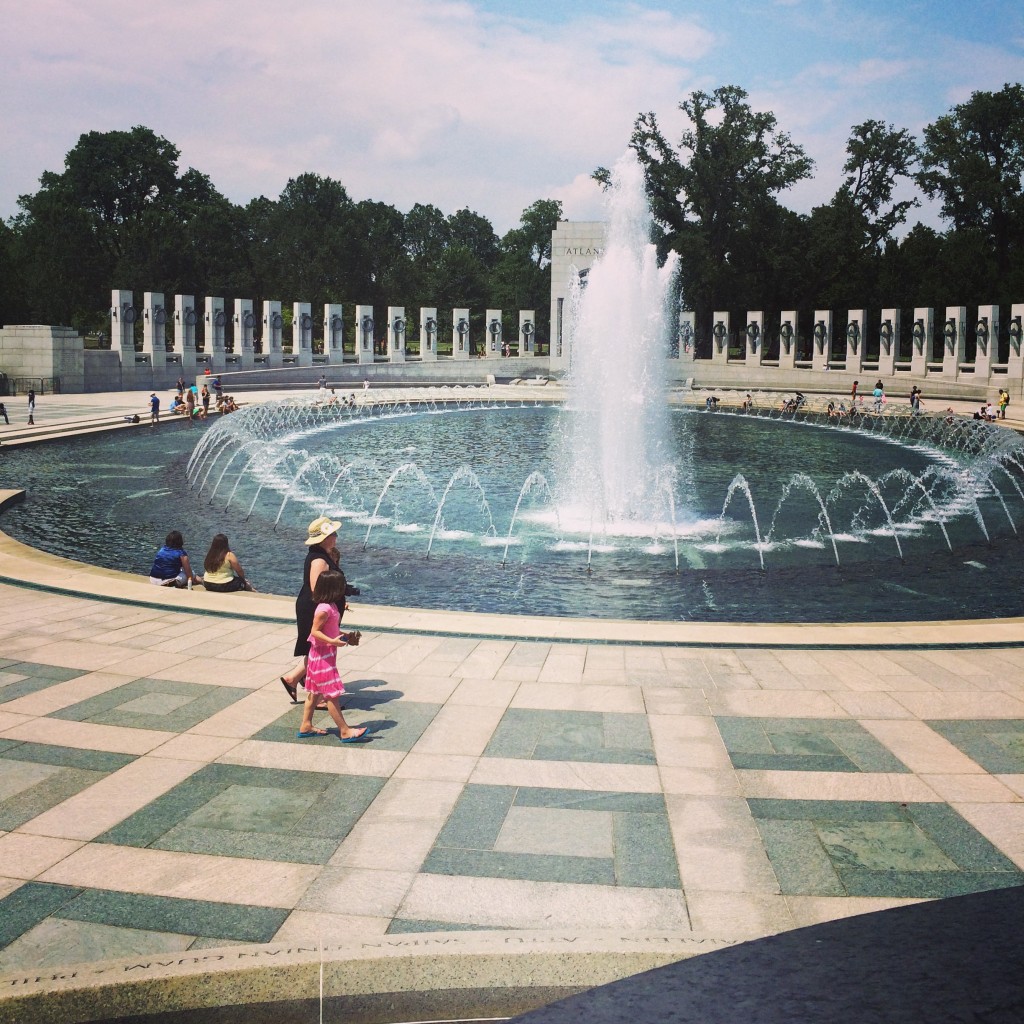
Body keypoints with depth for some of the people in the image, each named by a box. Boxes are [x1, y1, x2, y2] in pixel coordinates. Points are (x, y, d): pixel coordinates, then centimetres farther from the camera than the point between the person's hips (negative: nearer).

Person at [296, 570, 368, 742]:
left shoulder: (331, 606, 7)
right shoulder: (324, 609, -23)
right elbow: (315, 631, -24)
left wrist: (346, 637, 16)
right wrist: (333, 642, -33)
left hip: (325, 654, 10)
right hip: (323, 655, -10)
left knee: (314, 692, 16)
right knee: (332, 694, -6)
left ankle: (306, 726, 23)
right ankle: (344, 731, -3)